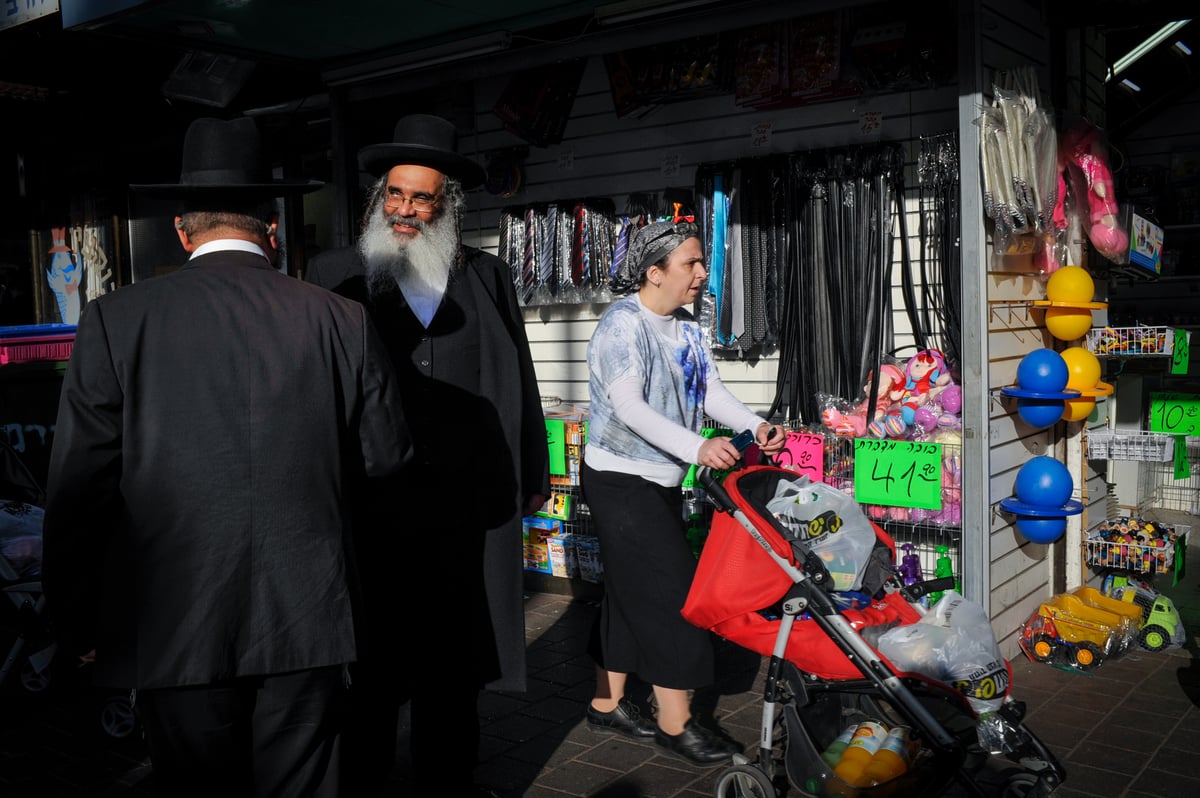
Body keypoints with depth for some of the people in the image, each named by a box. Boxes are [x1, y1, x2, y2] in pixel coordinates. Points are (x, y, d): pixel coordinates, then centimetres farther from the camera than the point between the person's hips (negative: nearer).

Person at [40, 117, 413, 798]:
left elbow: (78, 487, -4)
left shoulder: (117, 319, -6)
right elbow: (388, 456, 4)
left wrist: (76, 622, 7)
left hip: (173, 630, -1)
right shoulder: (343, 320, -3)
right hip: (307, 621, 1)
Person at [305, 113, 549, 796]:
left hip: (465, 509, 2)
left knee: (455, 661, 14)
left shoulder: (488, 279, 8)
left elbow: (519, 383, 12)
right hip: (370, 504, -2)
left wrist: (533, 475, 12)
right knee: (371, 666, 7)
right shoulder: (336, 274, 3)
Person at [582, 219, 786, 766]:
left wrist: (755, 425, -14)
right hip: (621, 481, -9)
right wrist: (697, 447, -38)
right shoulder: (623, 324, -17)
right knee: (670, 593, -8)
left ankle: (606, 704, 27)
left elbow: (711, 391, 4)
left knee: (630, 594, 14)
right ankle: (675, 724, 3)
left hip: (661, 482, 9)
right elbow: (629, 407, -27)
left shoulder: (687, 329, 10)